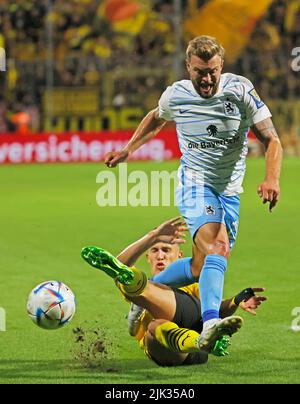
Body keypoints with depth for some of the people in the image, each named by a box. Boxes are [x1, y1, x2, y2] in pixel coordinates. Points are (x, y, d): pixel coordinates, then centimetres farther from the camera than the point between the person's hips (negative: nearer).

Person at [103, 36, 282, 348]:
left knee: (203, 268, 5)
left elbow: (271, 140, -9)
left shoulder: (240, 90, -9)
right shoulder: (175, 95, -5)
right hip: (195, 182, -3)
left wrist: (271, 178, -26)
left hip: (230, 191, 3)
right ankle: (210, 322, -46)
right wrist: (127, 150, 16)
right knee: (217, 249, -30)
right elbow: (157, 119, 21)